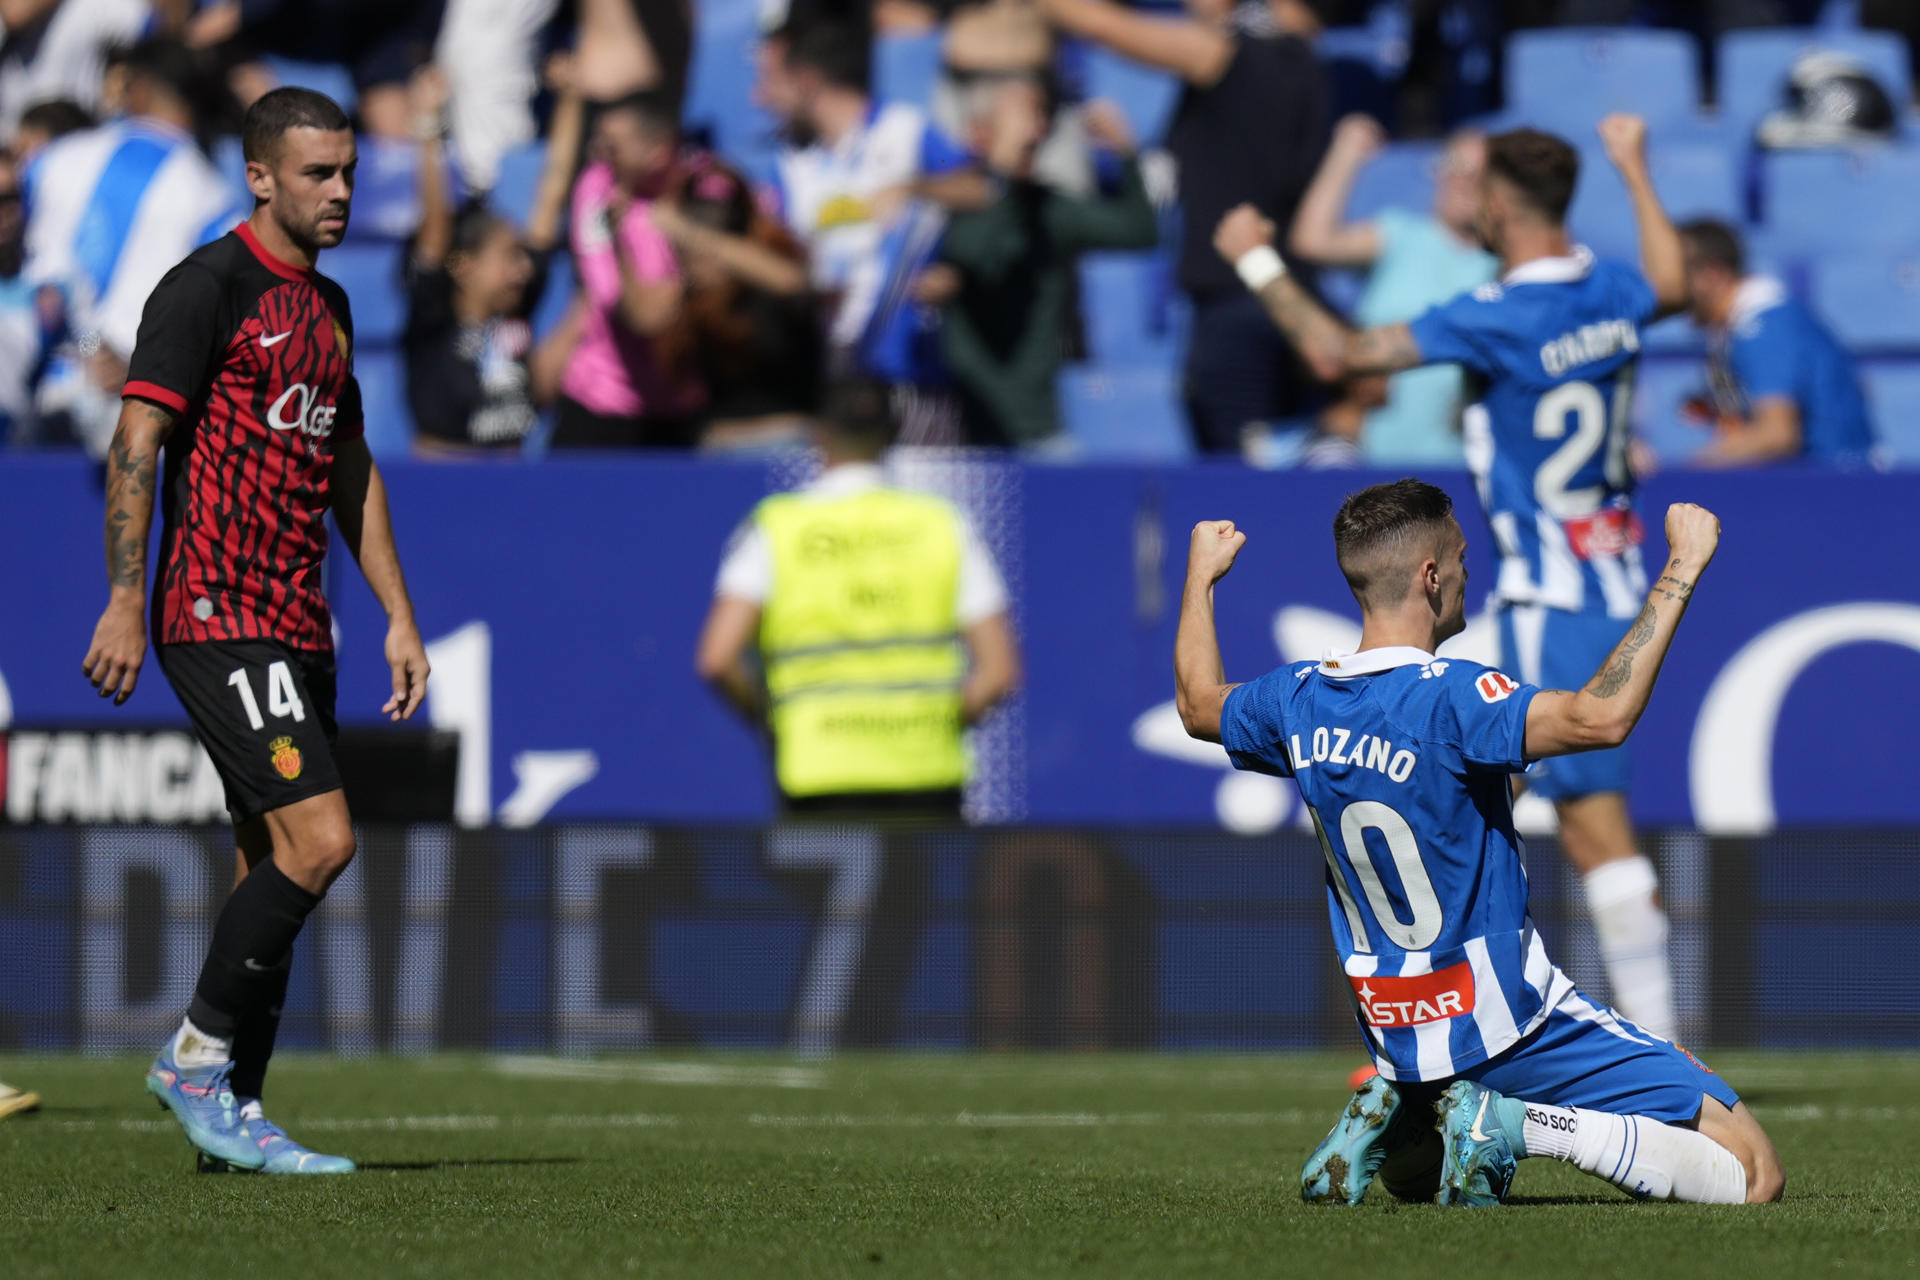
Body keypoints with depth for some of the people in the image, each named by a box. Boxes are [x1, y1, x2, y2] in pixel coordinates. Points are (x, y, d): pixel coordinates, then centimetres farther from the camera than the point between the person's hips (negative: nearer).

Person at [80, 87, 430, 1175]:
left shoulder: (327, 307, 18)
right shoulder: (209, 288, -8)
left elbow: (352, 470, 25)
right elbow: (137, 445, -13)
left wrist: (400, 617, 20)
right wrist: (126, 602, -20)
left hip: (297, 628, 9)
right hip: (220, 621, -9)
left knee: (275, 868, 7)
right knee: (318, 838, -17)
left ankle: (235, 1117, 11)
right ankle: (198, 1054, -5)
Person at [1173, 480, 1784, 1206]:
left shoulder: (1298, 700, -1)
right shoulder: (1445, 699, -23)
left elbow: (1199, 705, 22)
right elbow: (1600, 717, -38)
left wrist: (1200, 577, 37)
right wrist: (1680, 571, -32)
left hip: (1396, 1033, 8)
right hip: (1505, 1028, -8)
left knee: (1411, 1174, 40)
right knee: (1753, 1172, -10)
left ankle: (1392, 1117, 6)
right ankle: (1514, 1122, -16)